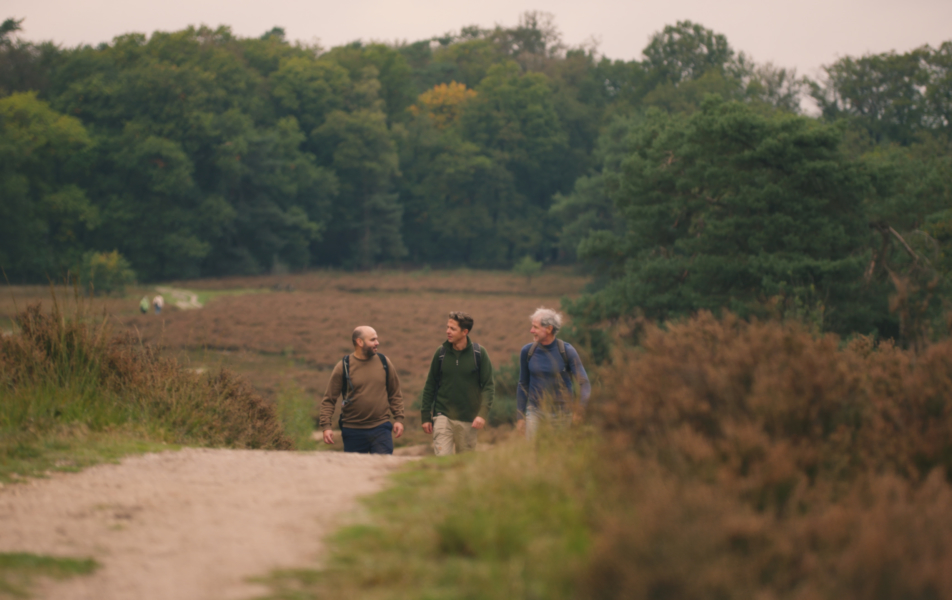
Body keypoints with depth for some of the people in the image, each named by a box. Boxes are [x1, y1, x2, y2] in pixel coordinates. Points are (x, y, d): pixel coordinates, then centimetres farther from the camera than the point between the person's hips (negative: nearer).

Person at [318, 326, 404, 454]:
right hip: (353, 431, -1)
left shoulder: (384, 363, 6)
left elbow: (395, 394, 14)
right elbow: (329, 399, 0)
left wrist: (398, 419, 4)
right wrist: (326, 426, -10)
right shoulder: (343, 367, -2)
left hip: (380, 429, 1)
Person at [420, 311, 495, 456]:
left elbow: (489, 385, -2)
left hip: (468, 419, 0)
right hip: (443, 416, 0)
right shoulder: (441, 353, 2)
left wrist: (483, 413, -14)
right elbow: (430, 386, 8)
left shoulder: (479, 353, -3)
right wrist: (425, 416, 5)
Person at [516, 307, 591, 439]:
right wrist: (520, 416, 8)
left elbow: (584, 383, -10)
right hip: (536, 412, 2)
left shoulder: (566, 351, -8)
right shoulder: (527, 351, 0)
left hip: (562, 413, -2)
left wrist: (579, 409, -24)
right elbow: (523, 385, 11)